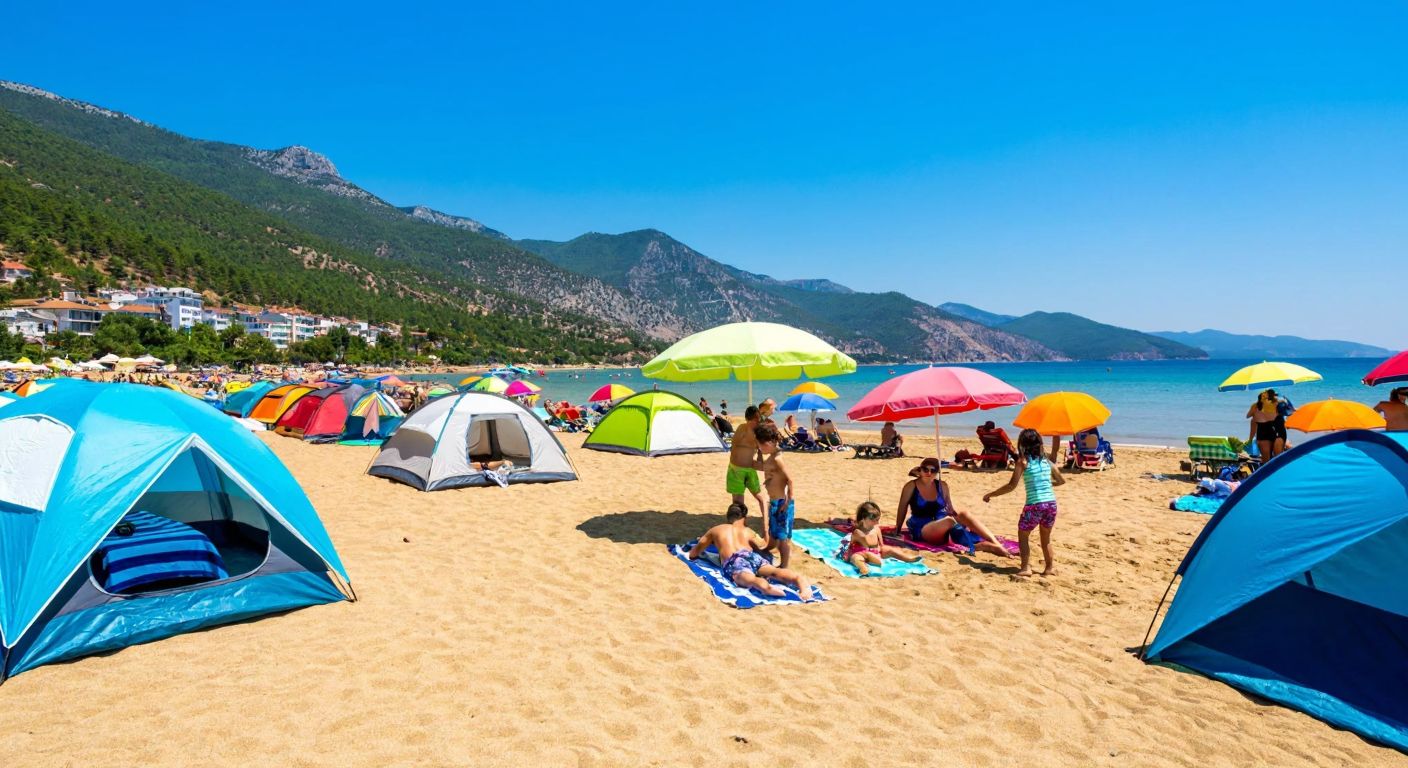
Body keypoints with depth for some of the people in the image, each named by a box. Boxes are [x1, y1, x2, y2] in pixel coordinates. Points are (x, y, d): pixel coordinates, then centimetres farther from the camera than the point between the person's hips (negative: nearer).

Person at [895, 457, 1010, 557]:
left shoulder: (942, 486, 10)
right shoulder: (911, 487, -2)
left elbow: (951, 510, 15)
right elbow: (902, 510, 3)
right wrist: (897, 532, 5)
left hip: (944, 529, 4)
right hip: (922, 531, -4)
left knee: (964, 515, -28)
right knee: (949, 521, -36)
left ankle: (997, 544, -40)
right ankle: (980, 545, -44)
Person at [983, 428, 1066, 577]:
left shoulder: (1023, 461, -4)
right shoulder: (1046, 460, 11)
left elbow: (1012, 485, -9)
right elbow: (1062, 481, 21)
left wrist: (990, 494, -3)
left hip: (1034, 505, -5)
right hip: (1051, 503, 5)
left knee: (1023, 535, 11)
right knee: (1046, 538, 23)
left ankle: (1026, 567, 0)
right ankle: (1050, 567, 26)